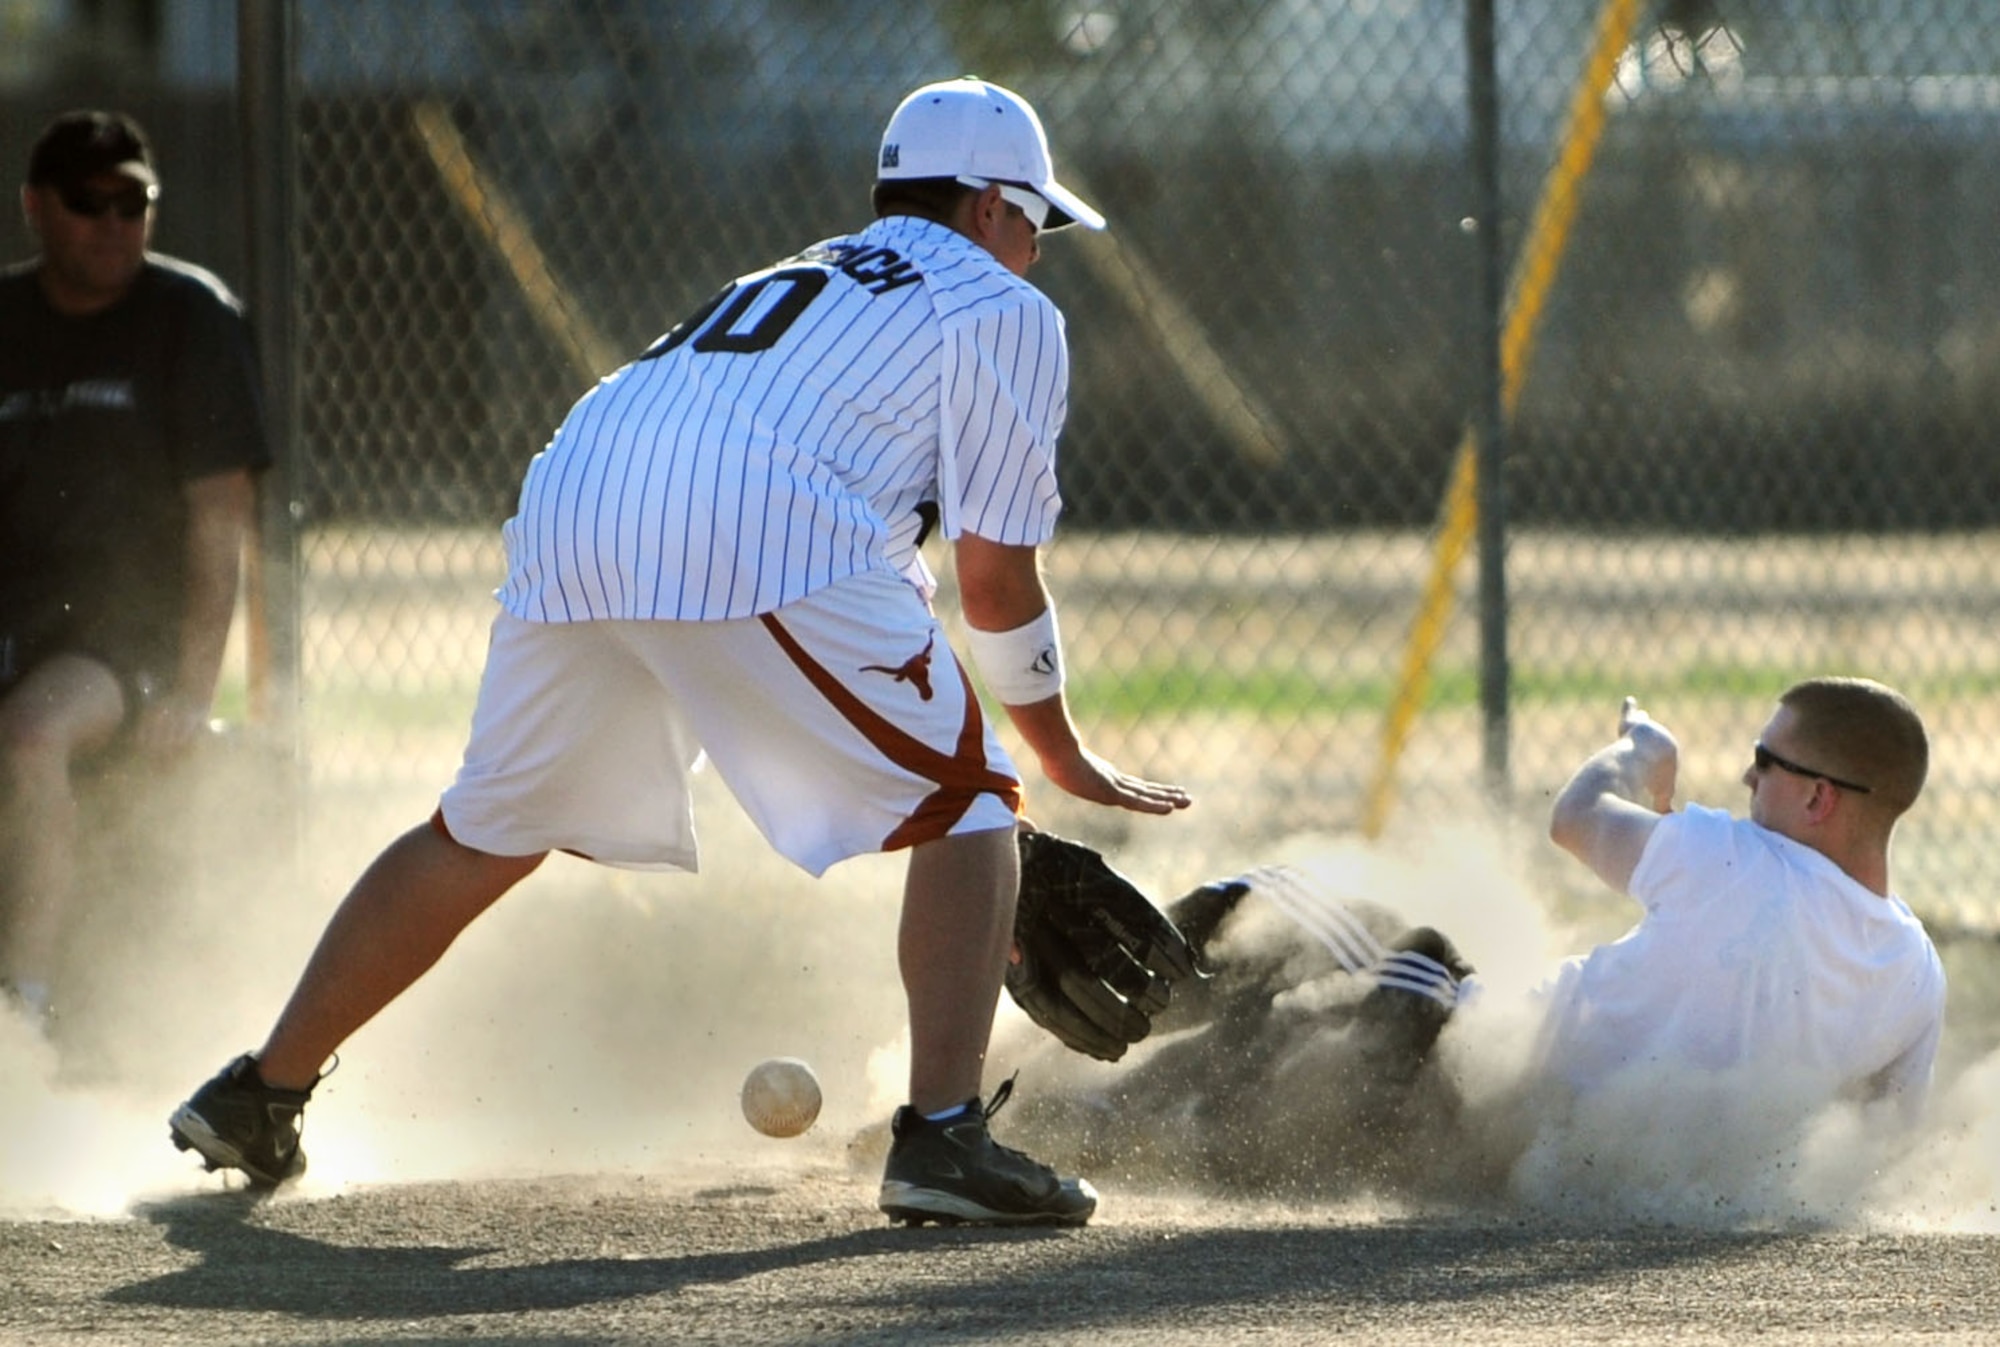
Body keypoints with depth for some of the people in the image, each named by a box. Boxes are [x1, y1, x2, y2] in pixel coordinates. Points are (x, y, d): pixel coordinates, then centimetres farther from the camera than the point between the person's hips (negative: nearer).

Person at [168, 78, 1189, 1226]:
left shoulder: (795, 279, 38)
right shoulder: (1006, 311, 17)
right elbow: (995, 579, 10)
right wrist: (1063, 759, 23)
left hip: (569, 502, 7)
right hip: (759, 534, -7)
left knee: (488, 831, 23)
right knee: (965, 808, 4)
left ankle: (260, 1096, 29)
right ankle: (944, 1136, -12)